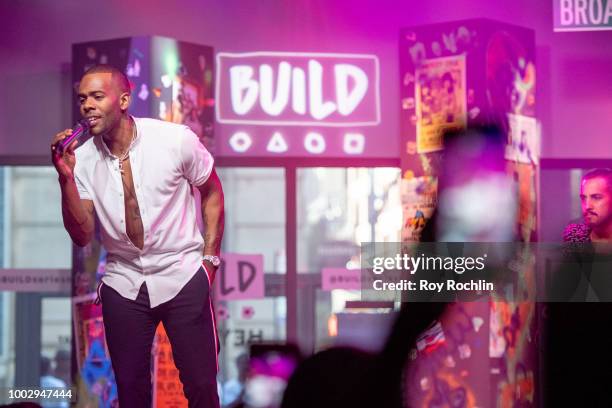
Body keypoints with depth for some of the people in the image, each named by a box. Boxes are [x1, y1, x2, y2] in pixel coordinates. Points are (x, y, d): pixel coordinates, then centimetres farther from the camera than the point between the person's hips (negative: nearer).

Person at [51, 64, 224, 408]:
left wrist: (210, 257, -2)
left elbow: (212, 192, 3)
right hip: (123, 284, 3)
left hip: (183, 276, -3)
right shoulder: (82, 158, -6)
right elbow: (82, 235, -9)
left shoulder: (175, 140, -13)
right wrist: (66, 177, -21)